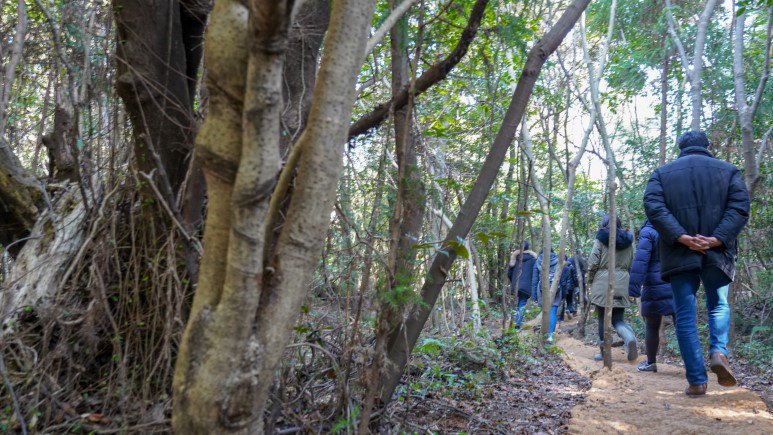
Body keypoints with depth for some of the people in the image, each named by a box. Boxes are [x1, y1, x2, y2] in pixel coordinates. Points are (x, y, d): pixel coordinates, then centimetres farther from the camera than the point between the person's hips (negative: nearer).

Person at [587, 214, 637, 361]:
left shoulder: (601, 239, -3)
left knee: (603, 318, 6)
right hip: (622, 283, 3)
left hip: (603, 282, -3)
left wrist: (590, 280, 7)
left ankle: (604, 352, 9)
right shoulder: (628, 241, 10)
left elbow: (593, 263, -6)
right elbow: (631, 264, 10)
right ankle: (630, 338, -21)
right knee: (618, 318, 8)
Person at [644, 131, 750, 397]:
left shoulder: (663, 173, 10)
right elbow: (740, 207, -4)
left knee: (685, 315, 4)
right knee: (718, 306, 21)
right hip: (717, 253, 1)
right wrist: (717, 239, -13)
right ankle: (719, 351, -4)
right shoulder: (728, 171, 11)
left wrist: (682, 237, -14)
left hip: (680, 254, -1)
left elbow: (653, 207, -7)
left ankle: (697, 380, 2)